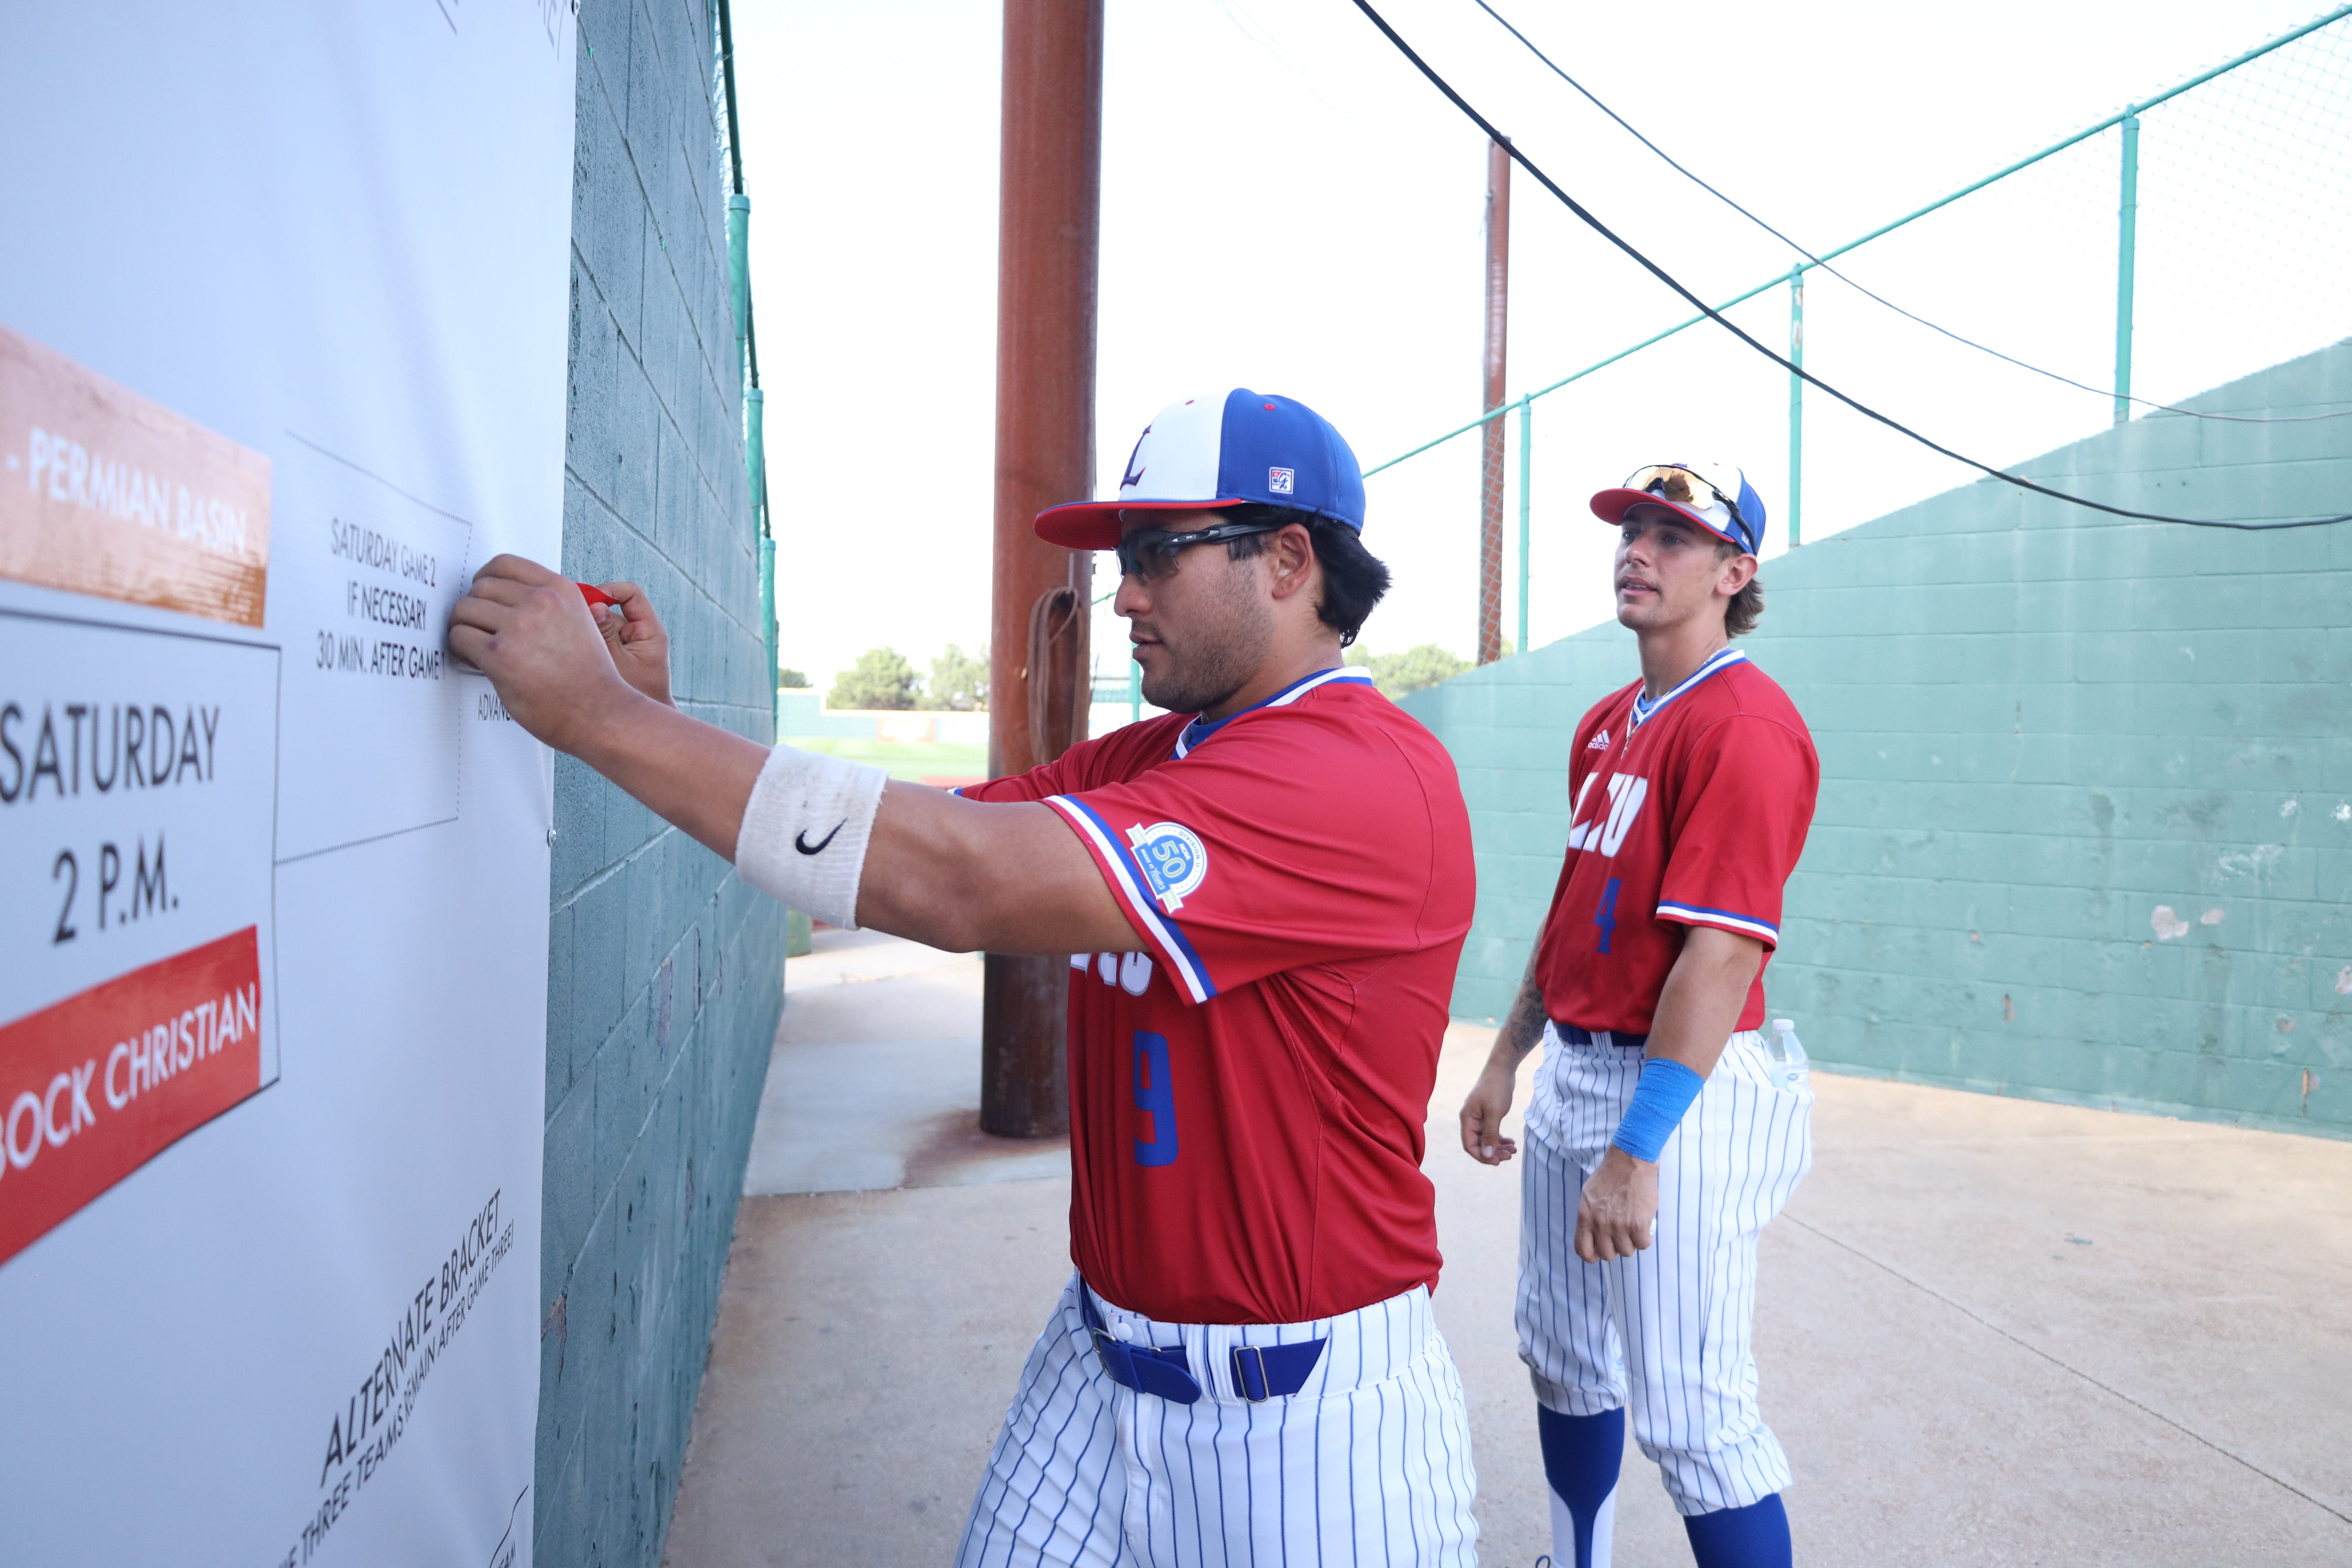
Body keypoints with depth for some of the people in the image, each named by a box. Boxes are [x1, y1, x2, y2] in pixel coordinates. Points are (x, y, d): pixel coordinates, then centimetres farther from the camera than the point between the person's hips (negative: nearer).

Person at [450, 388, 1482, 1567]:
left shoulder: (1368, 774, -23)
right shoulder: (1148, 760, 9)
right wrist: (658, 721, -9)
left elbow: (963, 883, -30)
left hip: (1300, 1413, -7)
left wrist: (598, 712, -25)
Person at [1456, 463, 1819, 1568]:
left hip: (1681, 1092, -9)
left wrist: (1636, 1151, -26)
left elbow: (1725, 948, -24)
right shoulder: (1608, 723, 13)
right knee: (1562, 1355, 22)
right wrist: (1507, 1058, 20)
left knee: (1691, 1415, -4)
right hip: (1573, 1076, 9)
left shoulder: (1744, 722, -17)